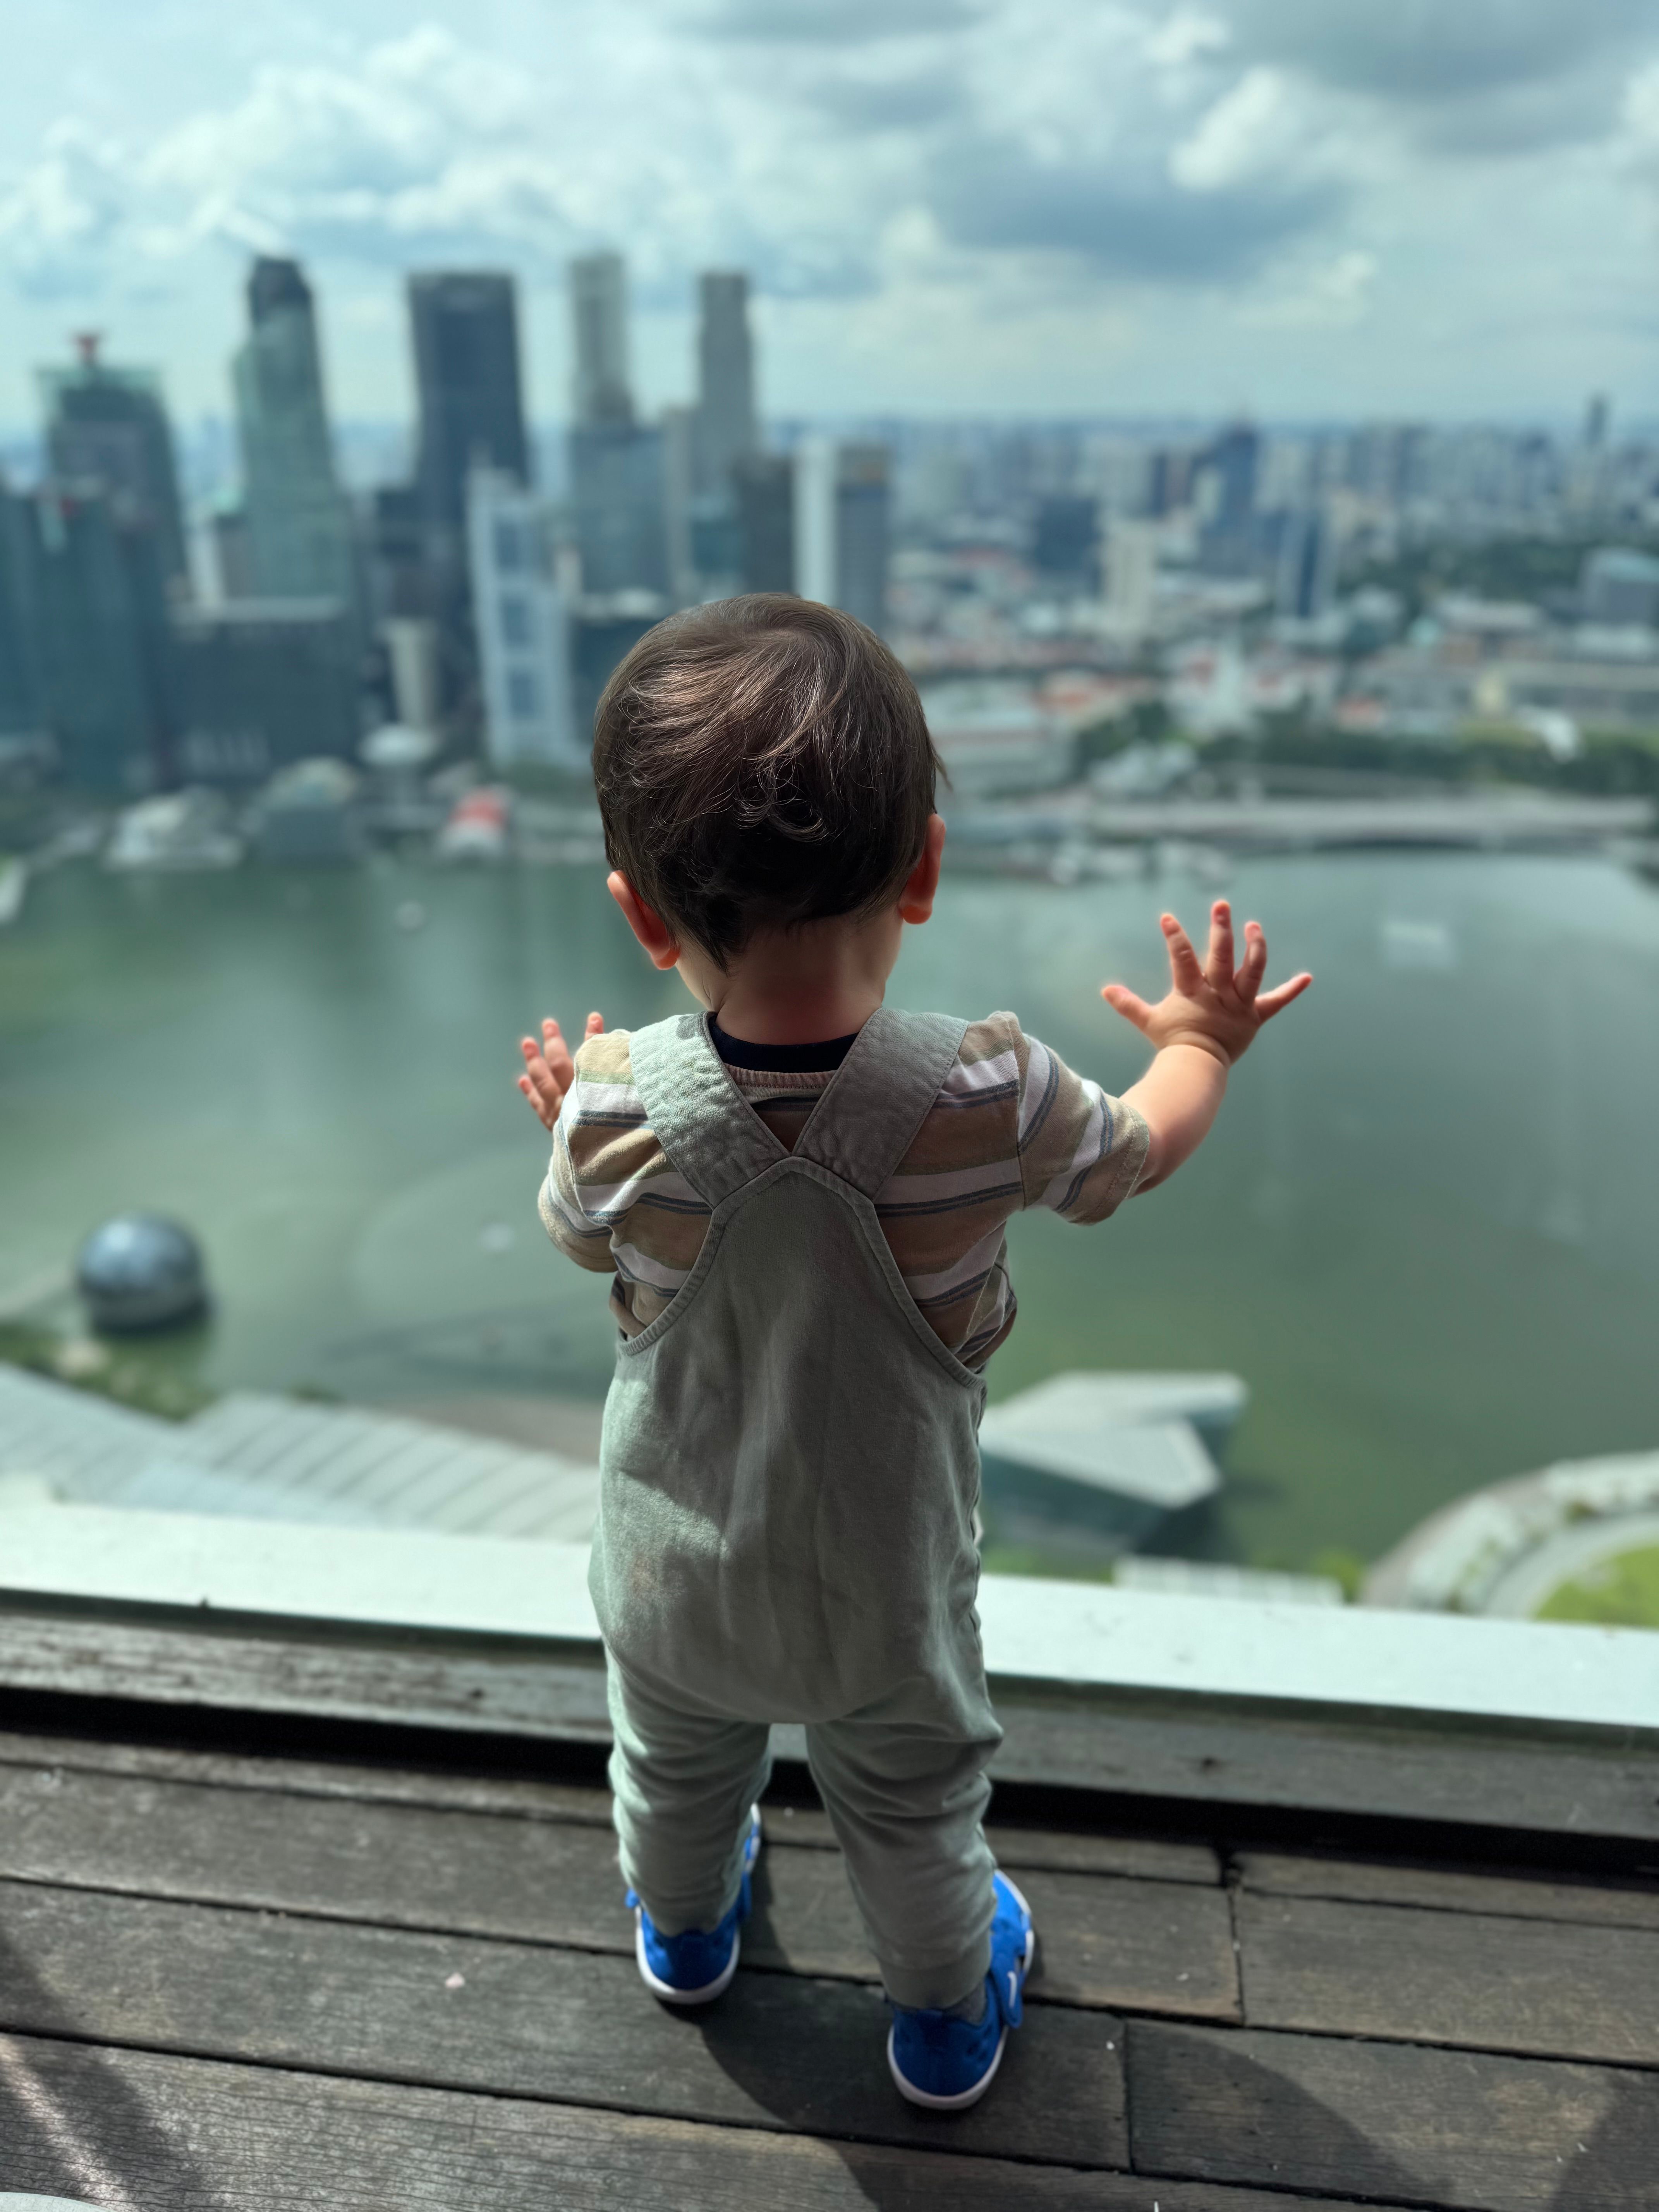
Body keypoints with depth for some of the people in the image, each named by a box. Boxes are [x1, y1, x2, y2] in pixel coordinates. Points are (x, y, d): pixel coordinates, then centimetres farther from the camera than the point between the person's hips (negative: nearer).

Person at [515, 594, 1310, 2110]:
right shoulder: (991, 1098, -32)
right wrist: (1202, 1042, 12)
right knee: (916, 1817, 28)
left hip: (669, 1576, 2)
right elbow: (1140, 1155, -9)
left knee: (677, 1775, 33)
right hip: (889, 1598, -1)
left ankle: (684, 1931, 64)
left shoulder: (617, 1109, -29)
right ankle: (948, 2016, 56)